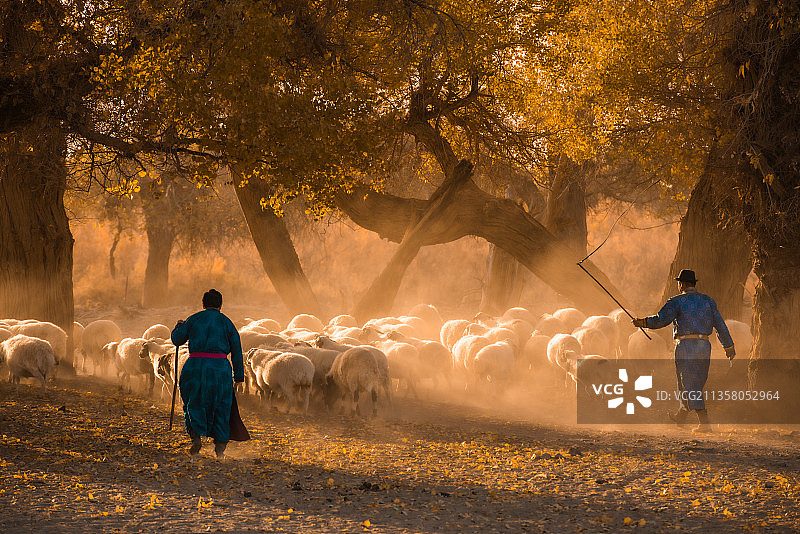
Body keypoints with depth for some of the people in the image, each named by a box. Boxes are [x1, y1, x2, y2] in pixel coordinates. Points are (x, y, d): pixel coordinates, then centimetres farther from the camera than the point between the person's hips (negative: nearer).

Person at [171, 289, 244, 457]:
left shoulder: (194, 320, 5)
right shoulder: (226, 322, 6)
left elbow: (176, 339, 12)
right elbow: (236, 350, 6)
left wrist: (179, 326, 33)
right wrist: (239, 375, 12)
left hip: (196, 366, 0)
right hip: (220, 367, 0)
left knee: (194, 403, 12)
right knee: (220, 407, 10)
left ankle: (196, 436, -10)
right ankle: (220, 446, 6)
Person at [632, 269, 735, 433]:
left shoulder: (678, 301, -5)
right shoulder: (708, 301, 11)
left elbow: (660, 320, -13)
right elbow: (720, 325, 10)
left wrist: (642, 322, 2)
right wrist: (728, 346, 16)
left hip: (686, 346, -6)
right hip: (704, 346, 6)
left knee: (690, 385, -5)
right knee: (696, 383, 19)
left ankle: (704, 423, -16)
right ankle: (681, 416, 38)